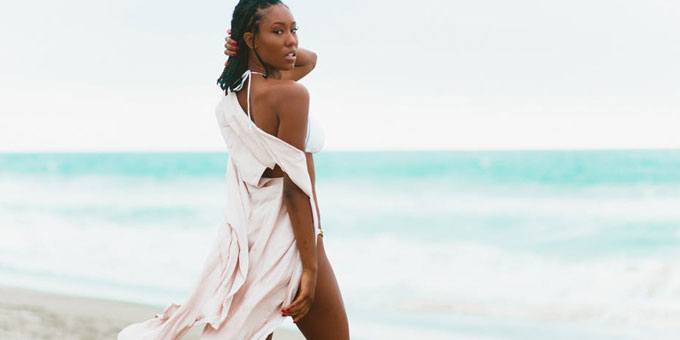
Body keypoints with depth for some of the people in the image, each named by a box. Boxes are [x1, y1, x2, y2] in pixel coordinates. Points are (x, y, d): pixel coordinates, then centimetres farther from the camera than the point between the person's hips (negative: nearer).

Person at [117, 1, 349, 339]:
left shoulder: (234, 95, 9)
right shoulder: (291, 94, -15)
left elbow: (308, 59, 25)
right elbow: (294, 187, -18)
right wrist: (310, 266, -18)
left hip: (245, 233, 8)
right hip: (287, 239, -8)